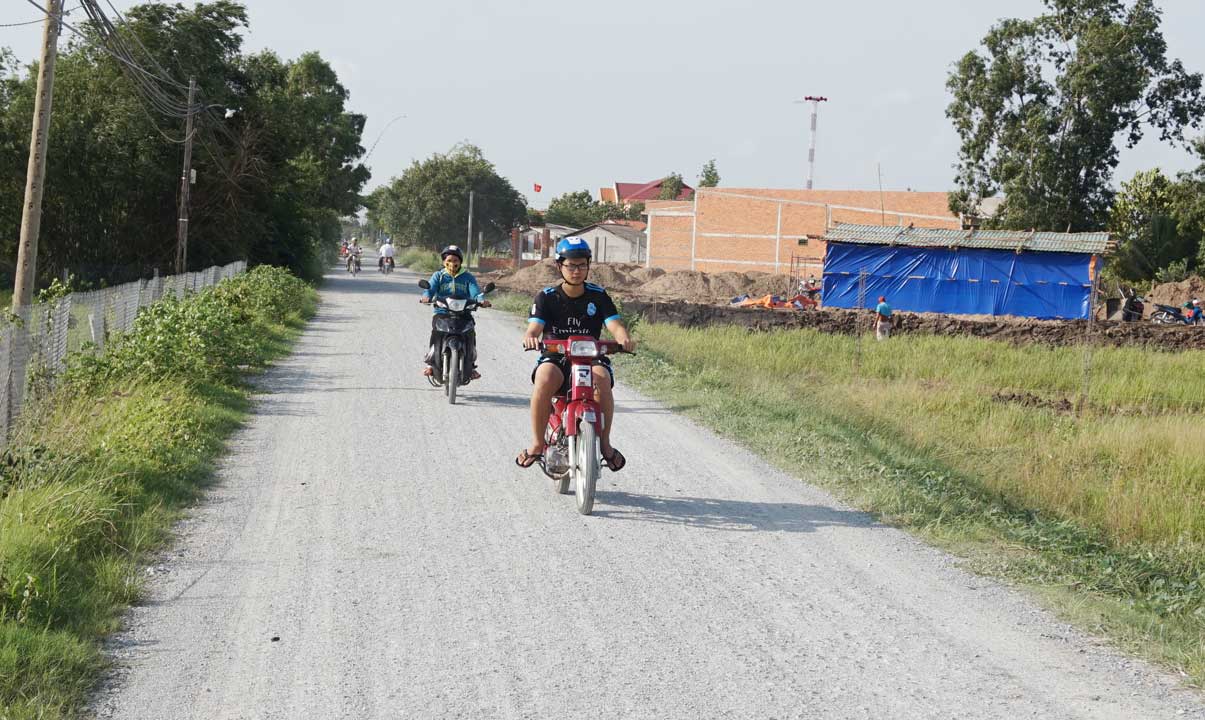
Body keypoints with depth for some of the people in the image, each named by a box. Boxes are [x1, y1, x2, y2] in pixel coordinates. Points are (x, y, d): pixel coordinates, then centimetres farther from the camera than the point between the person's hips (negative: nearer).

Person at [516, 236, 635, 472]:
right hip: (555, 357, -1)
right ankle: (537, 444, -24)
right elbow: (535, 326, -12)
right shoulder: (546, 297, 2)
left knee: (602, 379, -34)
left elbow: (615, 324, -7)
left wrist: (624, 338, -32)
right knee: (545, 379, -36)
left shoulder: (598, 296, 5)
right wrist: (530, 337, -38)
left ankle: (604, 442, -17)